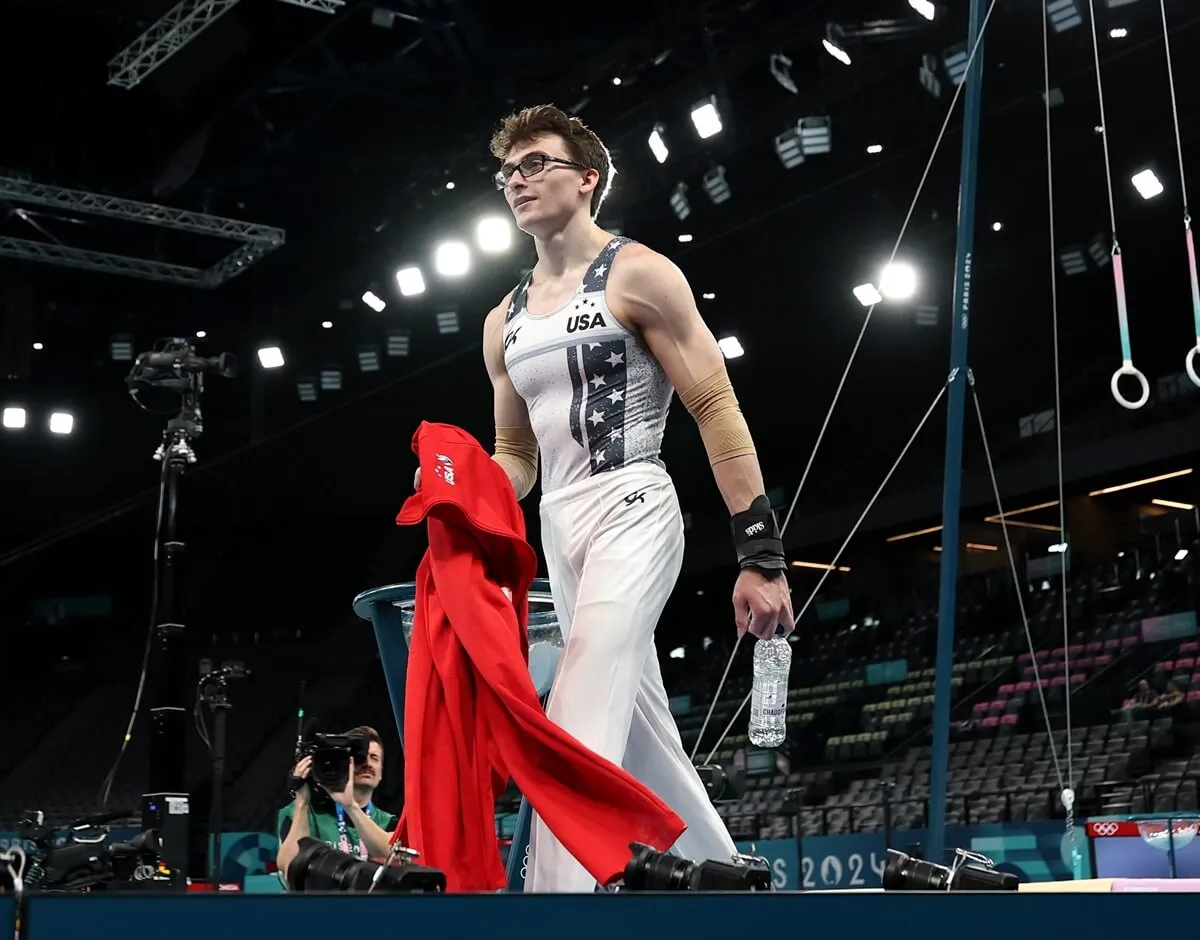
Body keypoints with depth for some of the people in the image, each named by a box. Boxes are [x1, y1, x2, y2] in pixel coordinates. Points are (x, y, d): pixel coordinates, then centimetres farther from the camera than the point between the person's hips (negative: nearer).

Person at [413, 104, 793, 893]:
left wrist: (761, 554, -14)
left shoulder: (638, 275, -2)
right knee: (644, 745, 11)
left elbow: (717, 409, -7)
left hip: (632, 512, -8)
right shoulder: (505, 322, 17)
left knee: (574, 737, -21)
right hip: (560, 531, 8)